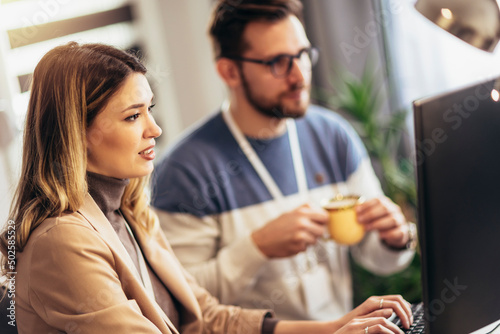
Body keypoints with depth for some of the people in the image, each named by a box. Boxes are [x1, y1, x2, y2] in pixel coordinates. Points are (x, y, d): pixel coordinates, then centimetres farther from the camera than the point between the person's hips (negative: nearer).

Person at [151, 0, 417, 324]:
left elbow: (376, 259, 10)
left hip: (340, 325, 4)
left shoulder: (334, 136, 3)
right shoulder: (186, 170, -13)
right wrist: (258, 247, -23)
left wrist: (394, 239, -10)